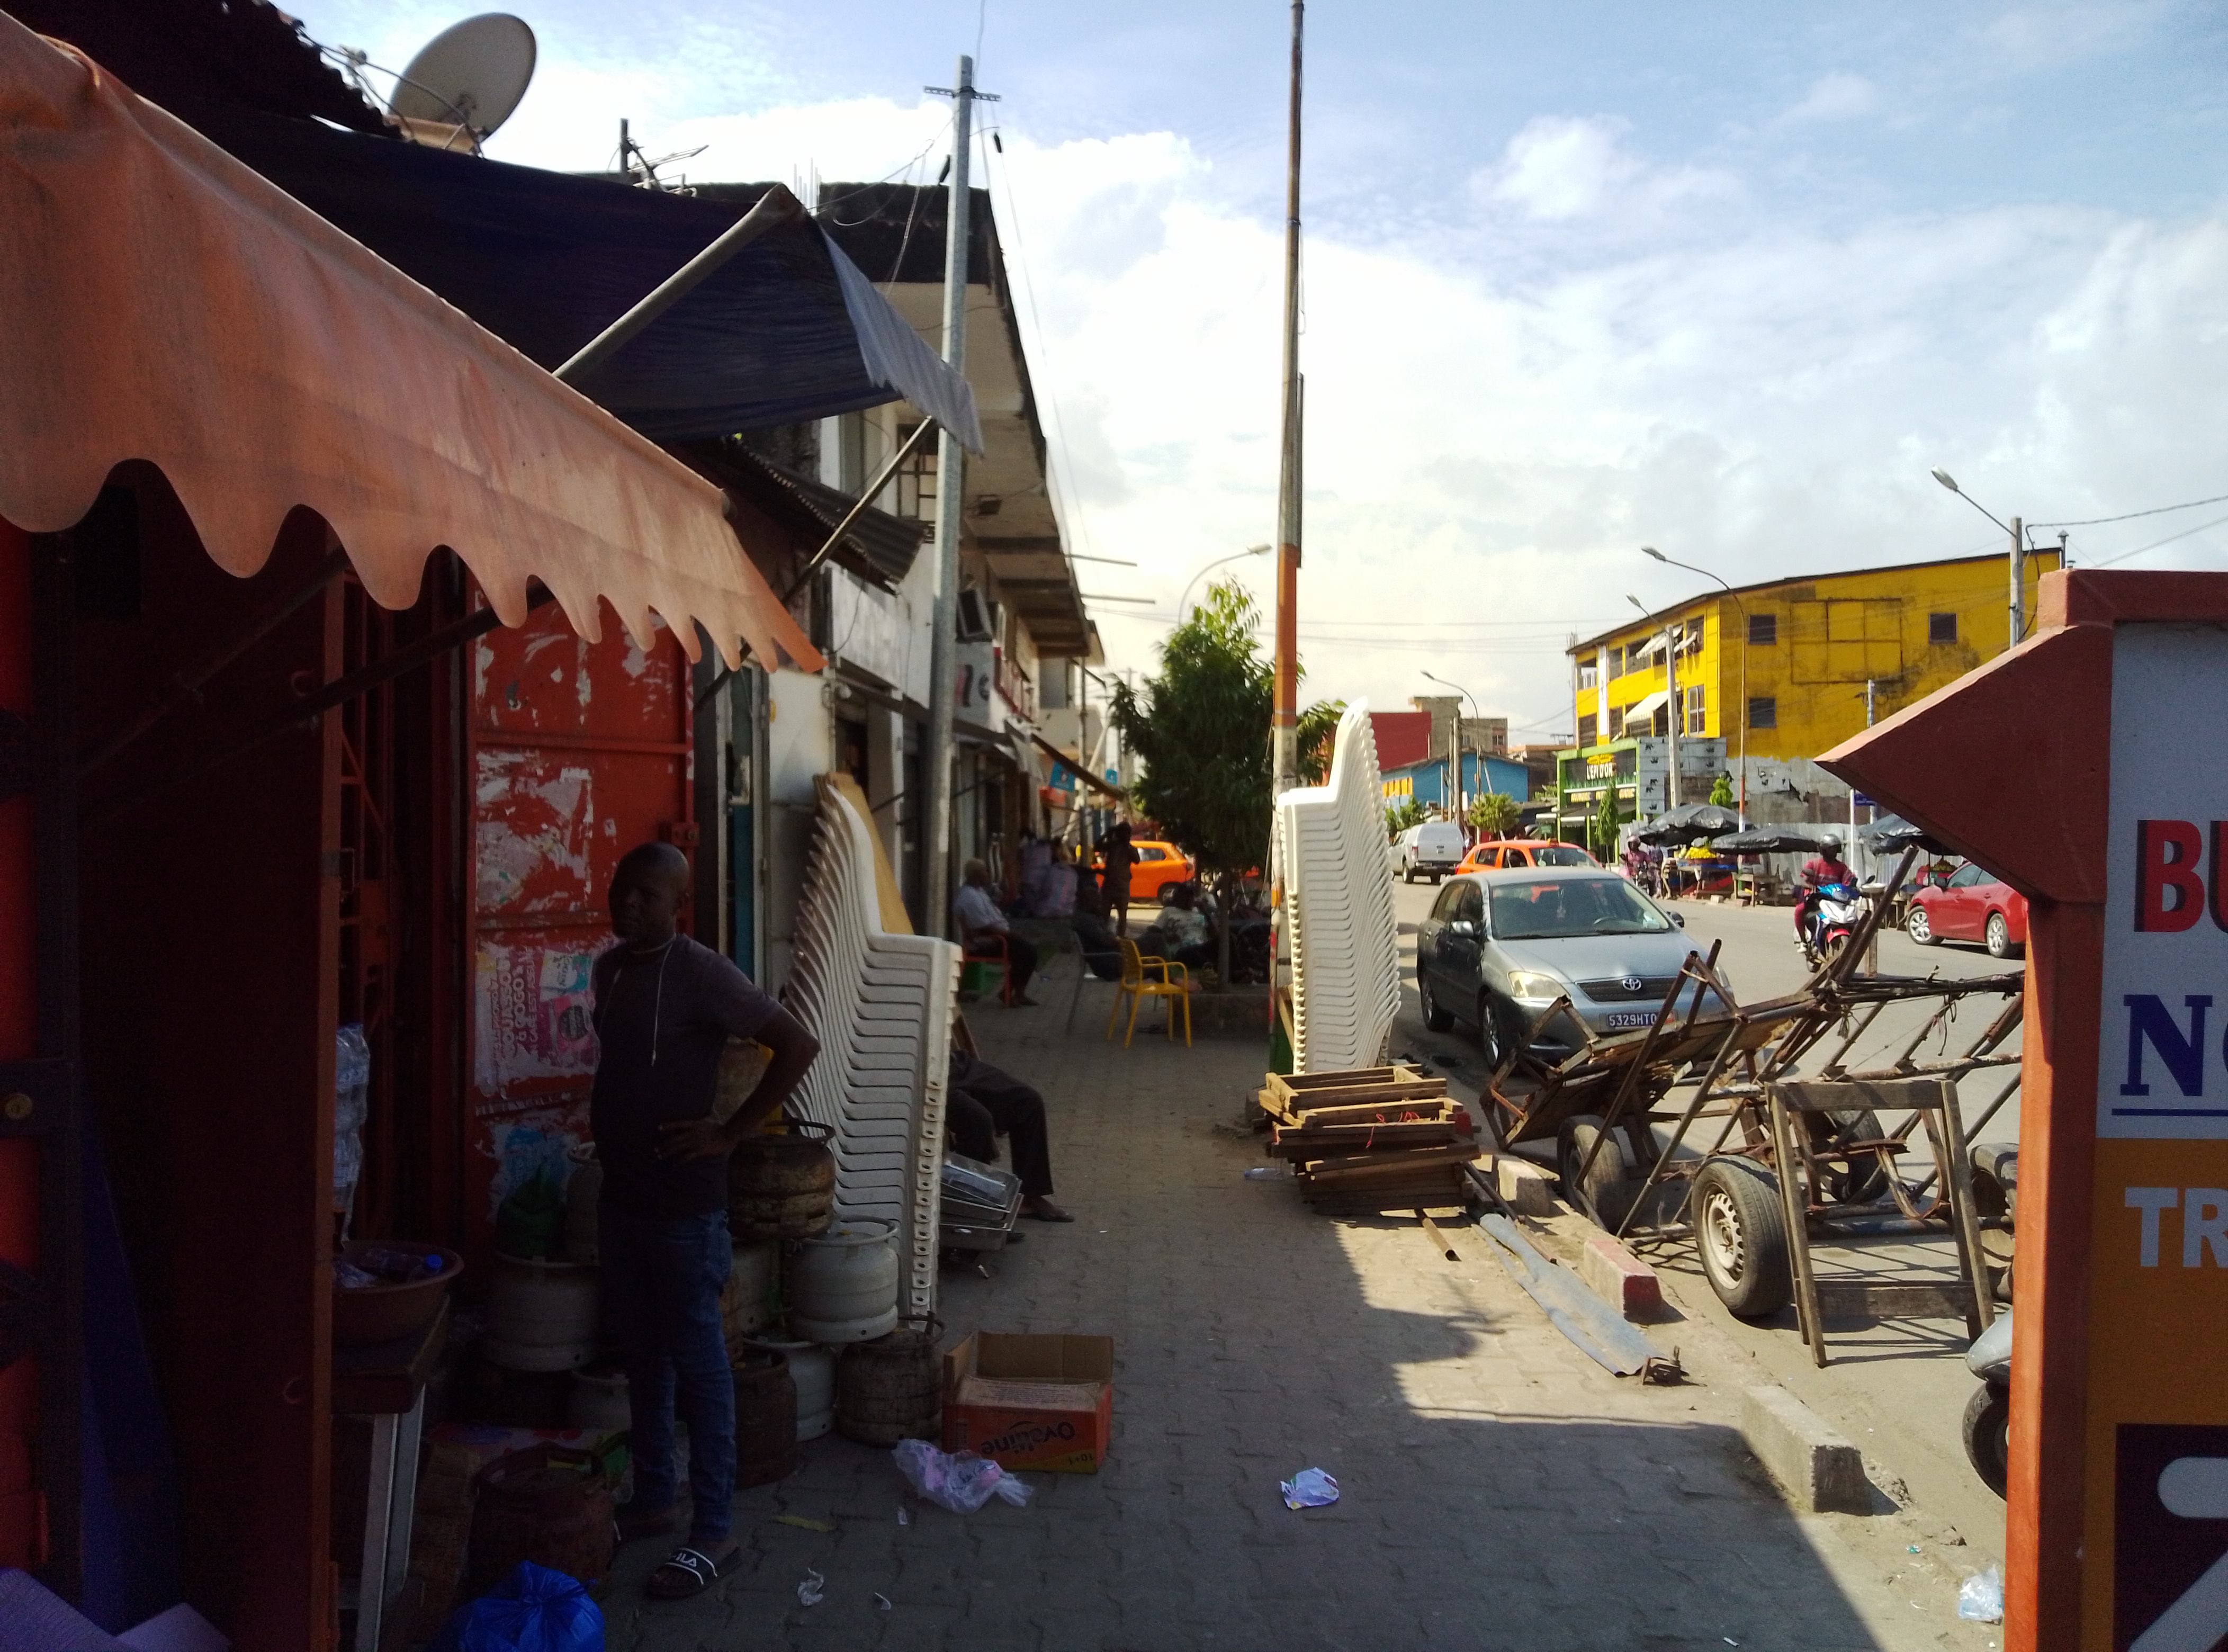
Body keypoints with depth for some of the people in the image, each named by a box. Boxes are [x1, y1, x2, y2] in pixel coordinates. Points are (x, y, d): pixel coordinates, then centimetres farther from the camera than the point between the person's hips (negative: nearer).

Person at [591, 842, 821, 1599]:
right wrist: (608, 1125, 10)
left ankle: (714, 1533, 10)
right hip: (622, 1196, 8)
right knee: (643, 1355, 18)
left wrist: (733, 1131, -17)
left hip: (684, 1205, -8)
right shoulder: (608, 969, 7)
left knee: (697, 1363, 0)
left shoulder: (702, 974, -17)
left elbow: (799, 1044, -19)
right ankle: (653, 1500, 32)